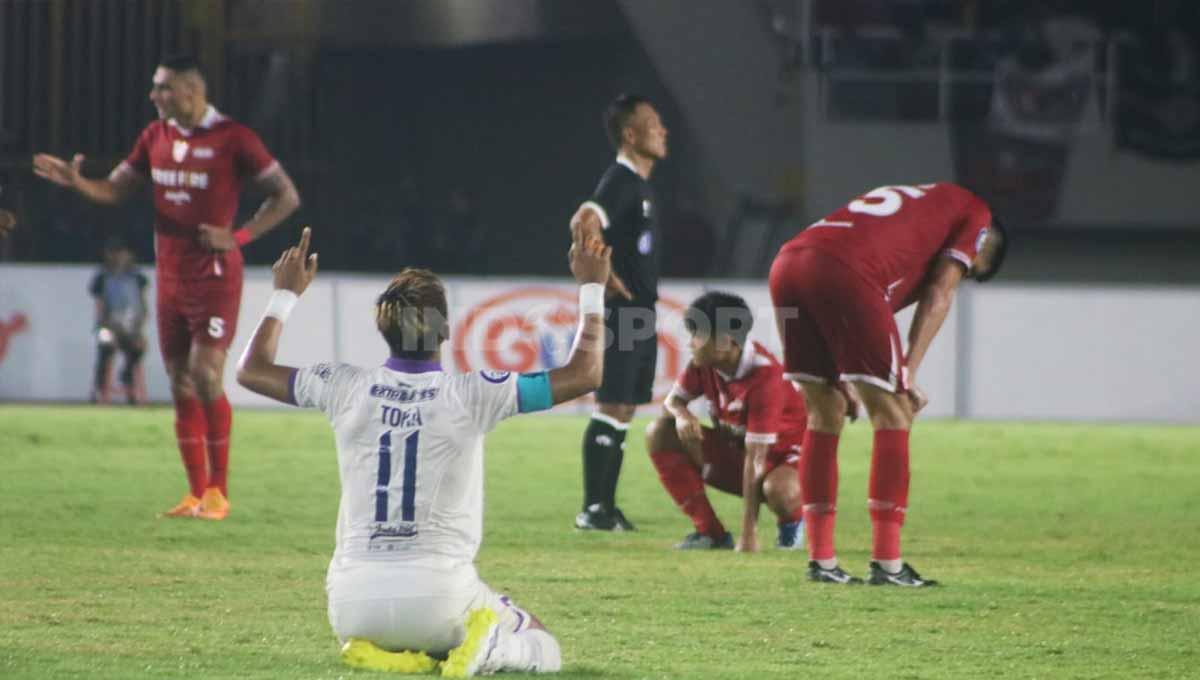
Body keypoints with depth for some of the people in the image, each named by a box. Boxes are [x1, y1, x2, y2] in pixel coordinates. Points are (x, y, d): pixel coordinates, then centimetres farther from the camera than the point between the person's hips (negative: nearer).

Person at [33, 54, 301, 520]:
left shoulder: (233, 139, -10)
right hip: (169, 276, 6)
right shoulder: (156, 137, 9)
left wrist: (238, 237, -15)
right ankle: (196, 494, 11)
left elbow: (287, 197, -5)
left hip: (214, 276, -6)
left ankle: (218, 492, -4)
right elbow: (116, 191, 13)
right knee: (180, 385, 5)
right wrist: (76, 183, -7)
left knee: (206, 376, -13)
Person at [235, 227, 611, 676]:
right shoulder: (470, 395, -7)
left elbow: (252, 370, 18)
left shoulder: (347, 389, 0)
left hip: (354, 600, 2)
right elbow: (583, 376, 0)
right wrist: (592, 290, 11)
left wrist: (285, 295, 30)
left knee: (360, 640, 38)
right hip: (438, 596, -2)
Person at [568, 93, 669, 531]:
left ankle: (606, 507, 14)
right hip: (620, 313, -10)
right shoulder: (620, 182, -14)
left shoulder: (640, 184, 17)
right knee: (610, 409, -9)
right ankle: (593, 508, -8)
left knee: (623, 412, 10)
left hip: (640, 315, 10)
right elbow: (583, 224, -30)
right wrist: (607, 278, -24)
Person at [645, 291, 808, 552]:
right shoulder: (704, 362, -11)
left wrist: (748, 534, -35)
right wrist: (681, 414, -27)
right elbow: (674, 399, 3)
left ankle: (792, 521, -1)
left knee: (780, 491, -43)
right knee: (659, 434, -12)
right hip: (732, 448, 7)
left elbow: (755, 458, -34)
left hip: (782, 455, -7)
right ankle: (711, 532, -9)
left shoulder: (764, 376, -32)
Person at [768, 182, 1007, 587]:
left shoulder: (913, 200, 39)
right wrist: (909, 373, 4)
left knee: (825, 415, 17)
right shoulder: (974, 214, 20)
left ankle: (821, 561, 18)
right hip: (844, 272, -7)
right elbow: (939, 295, 6)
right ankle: (887, 565, 2)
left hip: (787, 265, 7)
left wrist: (844, 382, 24)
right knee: (892, 415, 4)